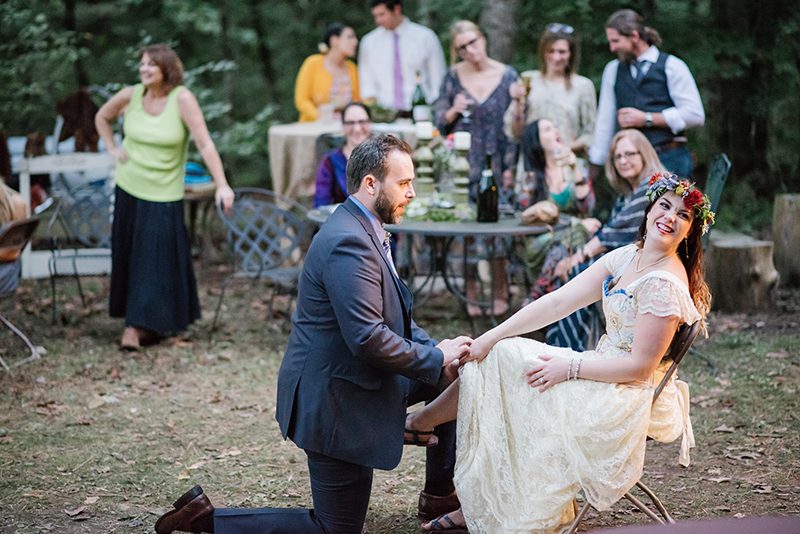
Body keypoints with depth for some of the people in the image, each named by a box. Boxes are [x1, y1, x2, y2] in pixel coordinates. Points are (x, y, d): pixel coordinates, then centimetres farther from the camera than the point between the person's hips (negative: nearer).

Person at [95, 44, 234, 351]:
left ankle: (137, 326, -2)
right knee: (128, 257, 9)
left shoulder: (182, 99, -13)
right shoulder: (130, 96, -2)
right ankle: (139, 322, 22)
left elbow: (205, 144, -17)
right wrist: (112, 149, 6)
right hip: (128, 188, 4)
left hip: (163, 193, -4)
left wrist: (222, 185, -23)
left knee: (154, 259, -5)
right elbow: (102, 118, 19)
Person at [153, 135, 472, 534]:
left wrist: (434, 347, -1)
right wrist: (435, 358, -19)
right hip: (337, 400, -10)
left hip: (356, 380, 10)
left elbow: (392, 317, 15)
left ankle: (441, 494, 27)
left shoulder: (364, 232, 8)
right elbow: (367, 339, -30)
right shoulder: (348, 243, -25)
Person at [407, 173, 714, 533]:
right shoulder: (628, 257, 5)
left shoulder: (664, 284, -21)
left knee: (500, 362, -8)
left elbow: (641, 366, -21)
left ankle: (421, 421, 18)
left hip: (629, 398, -9)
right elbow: (558, 302, 0)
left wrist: (570, 367, -19)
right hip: (605, 374, 9)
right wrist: (491, 337, -6)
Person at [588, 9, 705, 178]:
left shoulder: (671, 66, -1)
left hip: (669, 160, -3)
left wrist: (646, 119, -9)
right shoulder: (612, 70, 11)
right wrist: (595, 162, 7)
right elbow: (605, 120, 12)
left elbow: (695, 115, -7)